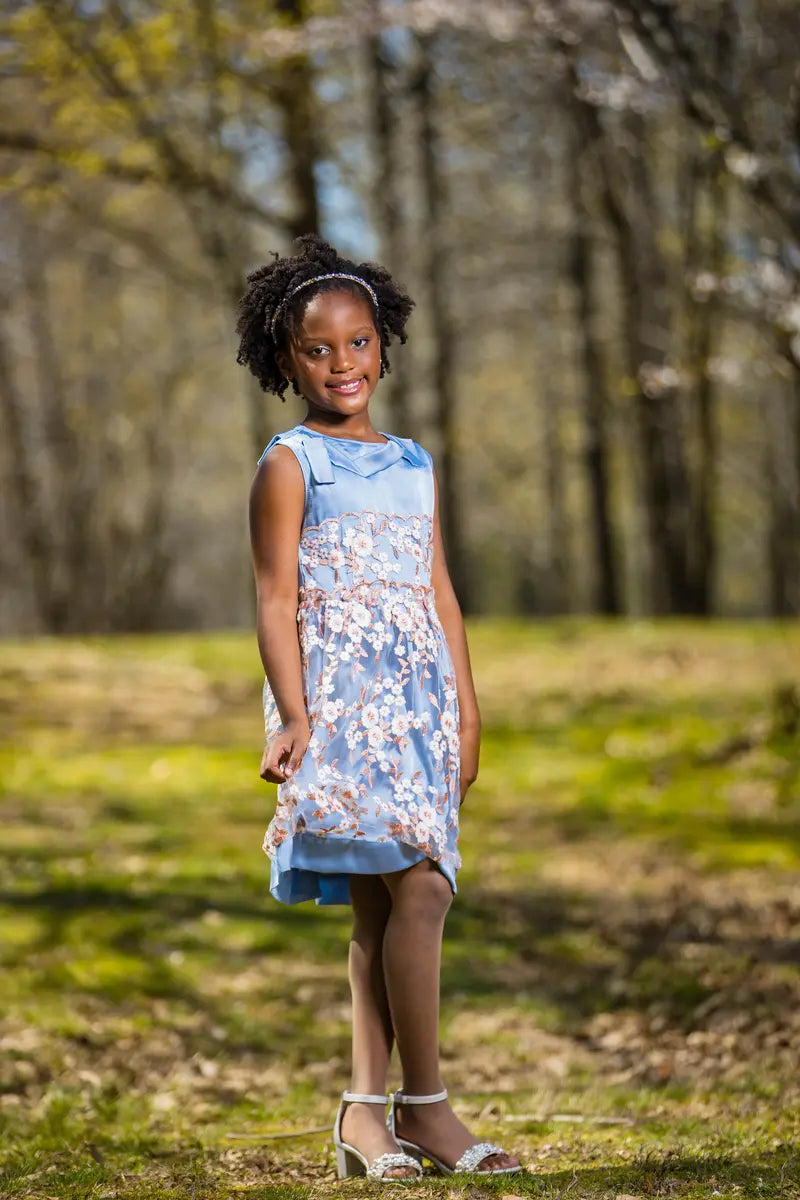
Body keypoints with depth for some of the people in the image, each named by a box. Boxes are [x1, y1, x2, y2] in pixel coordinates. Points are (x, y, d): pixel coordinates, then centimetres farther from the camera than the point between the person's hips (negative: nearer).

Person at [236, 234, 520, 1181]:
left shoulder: (414, 466, 18)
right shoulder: (290, 464, 0)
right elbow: (276, 598, -6)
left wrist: (466, 707, 14)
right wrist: (294, 714, -15)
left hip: (417, 703, 6)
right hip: (341, 699, -6)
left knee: (380, 907, 4)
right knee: (415, 889, -15)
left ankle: (365, 1110, 7)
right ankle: (424, 1105, -10)